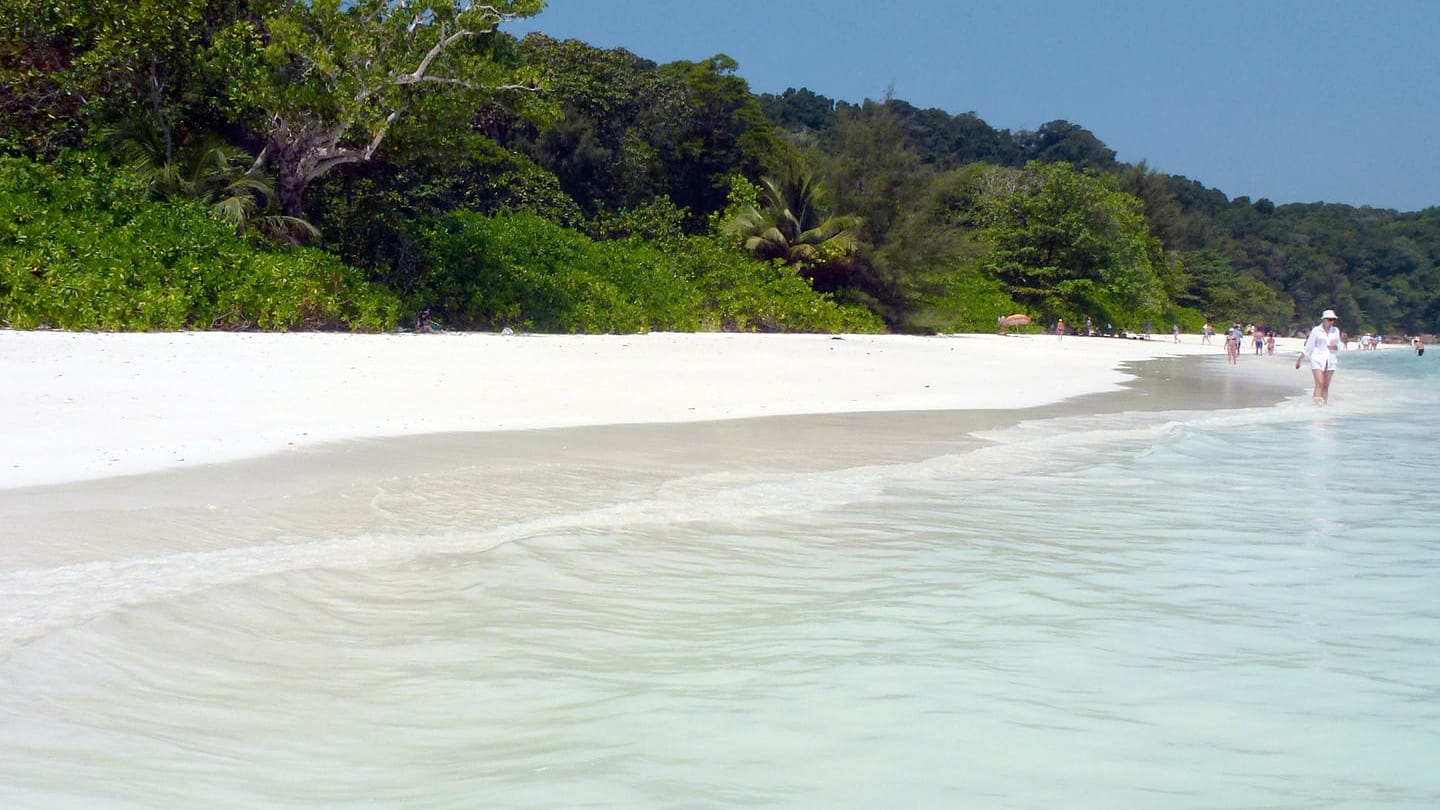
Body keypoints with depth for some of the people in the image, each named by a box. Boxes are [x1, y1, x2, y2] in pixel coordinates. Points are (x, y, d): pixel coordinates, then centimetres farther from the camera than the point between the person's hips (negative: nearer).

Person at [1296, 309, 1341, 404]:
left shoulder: (1335, 331, 11)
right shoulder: (1316, 330, 0)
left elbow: (1338, 346, 18)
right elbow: (1308, 346, 3)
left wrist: (1335, 346, -7)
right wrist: (1299, 359, 2)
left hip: (1330, 360, 4)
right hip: (1318, 360, -4)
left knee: (1326, 386, 3)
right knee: (1319, 384, -15)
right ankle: (1317, 403, -21)